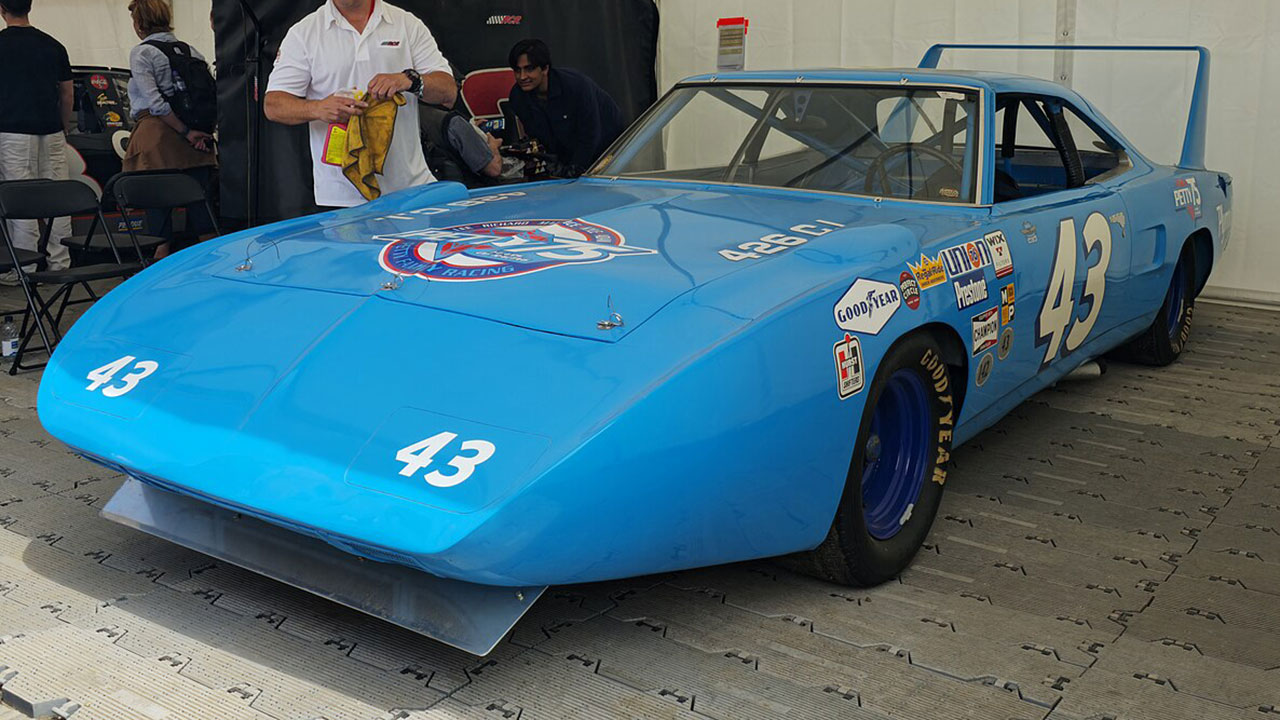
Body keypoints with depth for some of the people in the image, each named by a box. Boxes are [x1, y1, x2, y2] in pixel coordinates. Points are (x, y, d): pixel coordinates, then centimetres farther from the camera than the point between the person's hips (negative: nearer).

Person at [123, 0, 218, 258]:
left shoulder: (141, 53, -4)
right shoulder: (191, 51, 13)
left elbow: (155, 102, -14)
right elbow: (213, 94, 8)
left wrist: (186, 132, -10)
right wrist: (202, 132, 3)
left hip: (158, 141, -5)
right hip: (197, 145, 5)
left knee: (158, 203, 0)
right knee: (201, 200, 8)